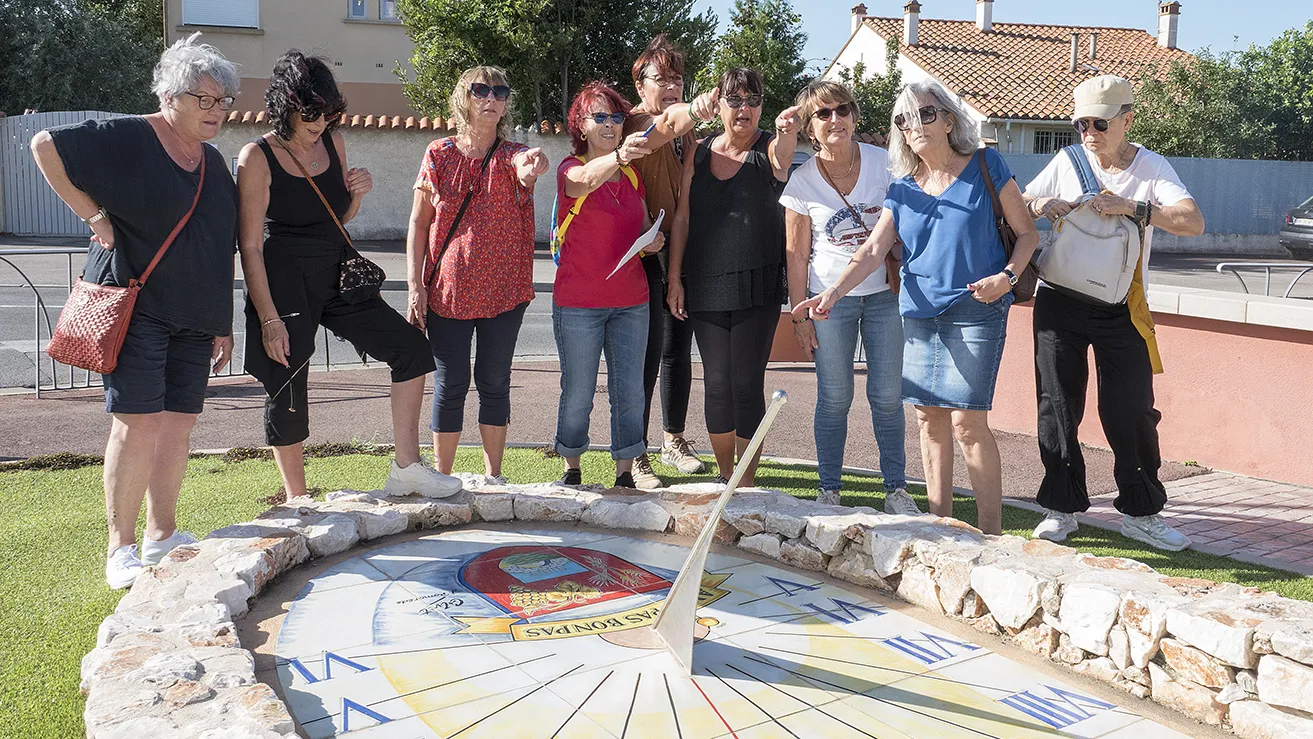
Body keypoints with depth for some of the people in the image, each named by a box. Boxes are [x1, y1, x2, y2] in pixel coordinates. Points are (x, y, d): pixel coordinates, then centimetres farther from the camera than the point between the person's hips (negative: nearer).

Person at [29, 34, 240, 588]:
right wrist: (93, 214, -12)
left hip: (193, 316, 7)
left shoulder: (213, 162, 16)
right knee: (138, 420, -10)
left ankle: (161, 535, 19)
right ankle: (120, 549, 0)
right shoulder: (127, 138, -5)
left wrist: (223, 324, 16)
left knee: (179, 422, 7)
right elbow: (45, 145, -11)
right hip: (135, 306, -6)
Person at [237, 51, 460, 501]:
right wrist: (269, 319, -19)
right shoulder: (257, 158, -12)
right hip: (284, 285, -6)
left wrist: (357, 193, -4)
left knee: (411, 348, -1)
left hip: (338, 276, 6)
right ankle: (297, 501, 18)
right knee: (287, 391, 1)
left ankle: (406, 470, 6)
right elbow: (250, 247, -14)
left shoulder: (333, 142, 5)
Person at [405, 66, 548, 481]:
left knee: (494, 383, 8)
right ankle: (442, 476, 17)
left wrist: (532, 165, -51)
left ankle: (493, 476, 21)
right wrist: (415, 284, -5)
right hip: (447, 289, -1)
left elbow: (523, 167, -26)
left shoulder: (512, 155, 1)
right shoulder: (439, 155, 2)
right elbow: (419, 223, 2)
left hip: (503, 291, 1)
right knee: (451, 383, 3)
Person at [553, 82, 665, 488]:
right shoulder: (571, 169, -5)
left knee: (630, 393, 4)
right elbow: (587, 179, -31)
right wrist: (619, 155, -51)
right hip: (578, 304, -4)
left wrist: (654, 240, -1)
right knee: (578, 394, 4)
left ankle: (625, 473, 14)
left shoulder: (633, 175, 11)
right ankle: (572, 468, 22)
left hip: (631, 302, 4)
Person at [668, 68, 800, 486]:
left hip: (757, 287, -3)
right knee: (716, 383, 7)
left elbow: (782, 156, -27)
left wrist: (788, 134, -50)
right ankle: (724, 476, 20)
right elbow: (682, 218, 8)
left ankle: (746, 483, 10)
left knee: (747, 384, -1)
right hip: (705, 287, 3)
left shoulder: (769, 149, -1)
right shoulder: (700, 153, 8)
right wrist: (675, 278, 4)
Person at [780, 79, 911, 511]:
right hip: (829, 298, -1)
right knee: (834, 398, 3)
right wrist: (800, 314, -1)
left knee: (887, 395, 4)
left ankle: (896, 488, 15)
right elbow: (797, 254, 1)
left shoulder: (882, 163, -2)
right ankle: (829, 489, 16)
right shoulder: (801, 181, -3)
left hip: (884, 294, 1)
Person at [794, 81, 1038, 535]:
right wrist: (834, 291, -12)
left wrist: (1007, 276, -15)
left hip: (975, 310, -5)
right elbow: (873, 250, 3)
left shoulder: (985, 167, -1)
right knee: (929, 416, 6)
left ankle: (990, 530, -1)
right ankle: (940, 520, 18)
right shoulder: (902, 190, 10)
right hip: (919, 313, 5)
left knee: (967, 420, -11)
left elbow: (1027, 232, 3)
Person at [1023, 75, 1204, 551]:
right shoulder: (1067, 162, 2)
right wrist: (1041, 205, -17)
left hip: (1120, 310, -2)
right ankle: (1061, 508, 15)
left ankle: (1140, 512, 11)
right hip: (1059, 301, 2)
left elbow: (1193, 222, -19)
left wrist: (1134, 208, -31)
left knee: (1130, 411, -3)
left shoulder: (1152, 169, -4)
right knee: (1058, 406, 4)